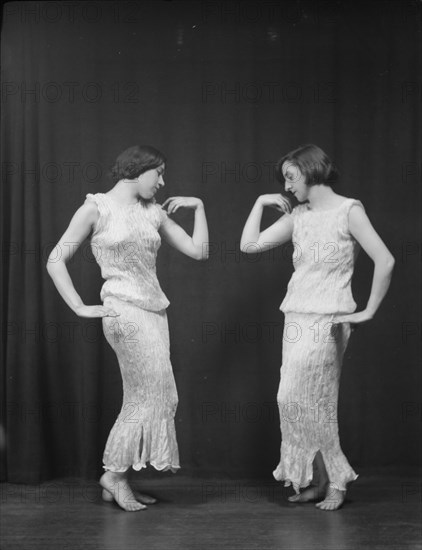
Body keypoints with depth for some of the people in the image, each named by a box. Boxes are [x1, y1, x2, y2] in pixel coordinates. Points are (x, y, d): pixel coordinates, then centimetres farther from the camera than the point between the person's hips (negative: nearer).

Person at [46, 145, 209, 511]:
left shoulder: (154, 212, 12)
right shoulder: (96, 208, -3)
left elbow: (198, 251, 12)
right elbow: (56, 261, -3)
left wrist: (198, 206, 8)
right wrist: (80, 308, -8)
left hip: (154, 311, 7)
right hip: (125, 311, -7)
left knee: (144, 399, 9)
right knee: (154, 396, -7)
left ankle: (117, 479, 19)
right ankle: (116, 473, 7)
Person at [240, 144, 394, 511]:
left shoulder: (348, 211, -6)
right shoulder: (297, 215, 12)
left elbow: (385, 262, -12)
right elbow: (249, 245, 11)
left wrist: (368, 312, -10)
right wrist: (261, 202, 11)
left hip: (326, 321, -6)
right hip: (296, 317, 6)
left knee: (295, 399, -7)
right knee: (311, 404, 8)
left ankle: (335, 479, 7)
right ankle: (318, 481, 17)